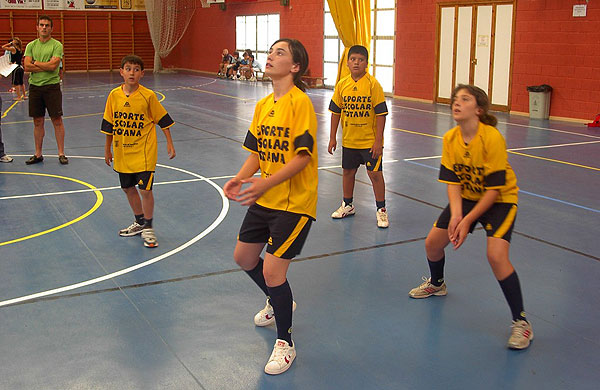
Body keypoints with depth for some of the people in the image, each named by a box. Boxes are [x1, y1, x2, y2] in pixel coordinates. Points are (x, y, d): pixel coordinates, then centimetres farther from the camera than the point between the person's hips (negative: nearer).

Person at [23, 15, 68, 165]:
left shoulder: (56, 45, -2)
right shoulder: (31, 45, 9)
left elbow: (53, 65, -15)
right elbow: (27, 67, -3)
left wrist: (36, 63, -4)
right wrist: (46, 67, -11)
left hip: (52, 86, -3)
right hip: (35, 86, 3)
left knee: (57, 121, -2)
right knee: (38, 122, 8)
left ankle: (61, 154, 6)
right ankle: (38, 154, 16)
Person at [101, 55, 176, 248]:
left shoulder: (148, 96, -11)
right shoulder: (114, 95, -2)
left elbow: (163, 119, -2)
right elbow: (109, 124, 8)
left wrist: (169, 143, -3)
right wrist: (107, 149, 12)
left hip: (143, 152, -5)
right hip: (122, 152, 5)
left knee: (145, 189, -5)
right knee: (128, 188, 16)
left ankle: (148, 228, 13)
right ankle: (139, 222, 36)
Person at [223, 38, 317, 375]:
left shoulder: (300, 102, -17)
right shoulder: (263, 105, 8)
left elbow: (302, 156, -23)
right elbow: (256, 151, 11)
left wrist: (266, 183, -33)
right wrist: (240, 179, -8)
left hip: (294, 202, -8)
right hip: (264, 199, 8)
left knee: (272, 271, -10)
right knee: (244, 257, 19)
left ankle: (285, 342, 14)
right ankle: (279, 302, 47)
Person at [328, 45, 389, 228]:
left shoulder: (373, 84, -12)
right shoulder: (342, 85, 0)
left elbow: (381, 114, -11)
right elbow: (336, 112, 7)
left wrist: (378, 141, -14)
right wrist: (332, 138, 6)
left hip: (370, 140, -4)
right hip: (348, 139, 4)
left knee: (375, 173, -2)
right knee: (348, 171, 16)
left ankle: (381, 210, 12)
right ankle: (347, 205, 35)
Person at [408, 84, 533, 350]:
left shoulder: (492, 138, -27)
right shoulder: (450, 139, -10)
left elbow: (495, 189, -24)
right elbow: (452, 181, -9)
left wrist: (467, 221, -24)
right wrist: (455, 215, -25)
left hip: (500, 200, -6)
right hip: (467, 197, 6)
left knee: (496, 255, -24)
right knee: (433, 242, 4)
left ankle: (521, 321, -9)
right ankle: (436, 284, 39)